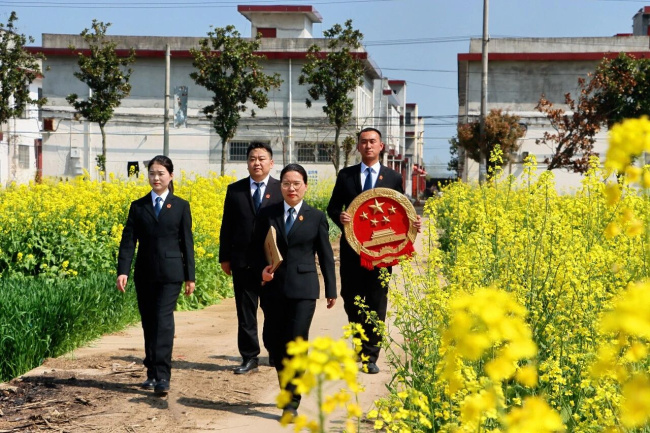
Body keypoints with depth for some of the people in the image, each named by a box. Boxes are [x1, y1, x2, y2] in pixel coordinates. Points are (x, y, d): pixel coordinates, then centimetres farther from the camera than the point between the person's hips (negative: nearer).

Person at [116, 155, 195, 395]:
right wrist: (122, 271, -10)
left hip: (170, 273, -3)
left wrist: (190, 276, 2)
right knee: (148, 323, 8)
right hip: (145, 274, 3)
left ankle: (162, 377, -14)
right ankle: (152, 373, 18)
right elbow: (128, 240, 2)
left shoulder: (181, 206, 4)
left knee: (163, 321, -12)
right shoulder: (138, 206, 7)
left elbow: (187, 242, 5)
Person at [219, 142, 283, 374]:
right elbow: (227, 226, 9)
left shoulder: (282, 189, 2)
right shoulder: (235, 190, 7)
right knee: (245, 312, 5)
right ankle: (249, 357, 13)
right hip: (243, 261, 2)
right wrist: (225, 257, 4)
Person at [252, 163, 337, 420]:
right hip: (274, 287, 2)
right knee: (277, 345, 7)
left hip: (303, 289, -2)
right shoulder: (267, 215, 5)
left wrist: (331, 290, 5)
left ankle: (292, 403, -5)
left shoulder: (316, 217, 3)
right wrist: (262, 270, -9)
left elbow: (325, 255, 6)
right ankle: (288, 391, 26)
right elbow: (256, 249, 11)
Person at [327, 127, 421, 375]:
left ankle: (370, 356, 5)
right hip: (352, 249, 1)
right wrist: (339, 217, -15)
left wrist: (412, 224, -12)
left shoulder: (394, 178, 6)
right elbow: (333, 207, 7)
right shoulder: (345, 175, 7)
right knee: (350, 299, 7)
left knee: (377, 303, -1)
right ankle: (363, 340, 31)